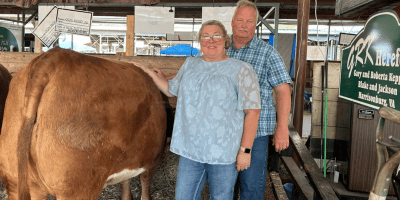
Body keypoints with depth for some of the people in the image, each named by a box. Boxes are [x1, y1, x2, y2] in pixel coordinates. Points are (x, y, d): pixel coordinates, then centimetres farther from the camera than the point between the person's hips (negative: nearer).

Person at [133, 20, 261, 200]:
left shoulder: (241, 70, -6)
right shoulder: (190, 65, 9)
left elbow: (252, 111, -10)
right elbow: (171, 90, 22)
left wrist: (245, 150, -13)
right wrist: (149, 73, 11)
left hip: (224, 154, -4)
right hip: (190, 150, 4)